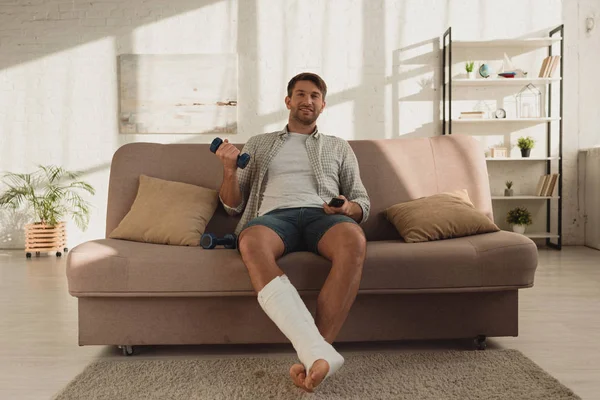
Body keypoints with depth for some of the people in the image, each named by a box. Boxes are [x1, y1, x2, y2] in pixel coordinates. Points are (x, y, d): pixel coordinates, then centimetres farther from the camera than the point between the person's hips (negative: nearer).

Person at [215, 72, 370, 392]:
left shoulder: (339, 147, 29)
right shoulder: (258, 144, 28)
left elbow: (363, 204, 21)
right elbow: (233, 206, 21)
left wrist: (348, 207, -4)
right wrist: (229, 170, 1)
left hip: (322, 216, 1)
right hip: (275, 216, 0)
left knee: (354, 240, -38)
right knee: (251, 242, -39)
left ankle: (313, 353, -39)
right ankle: (318, 352, -48)